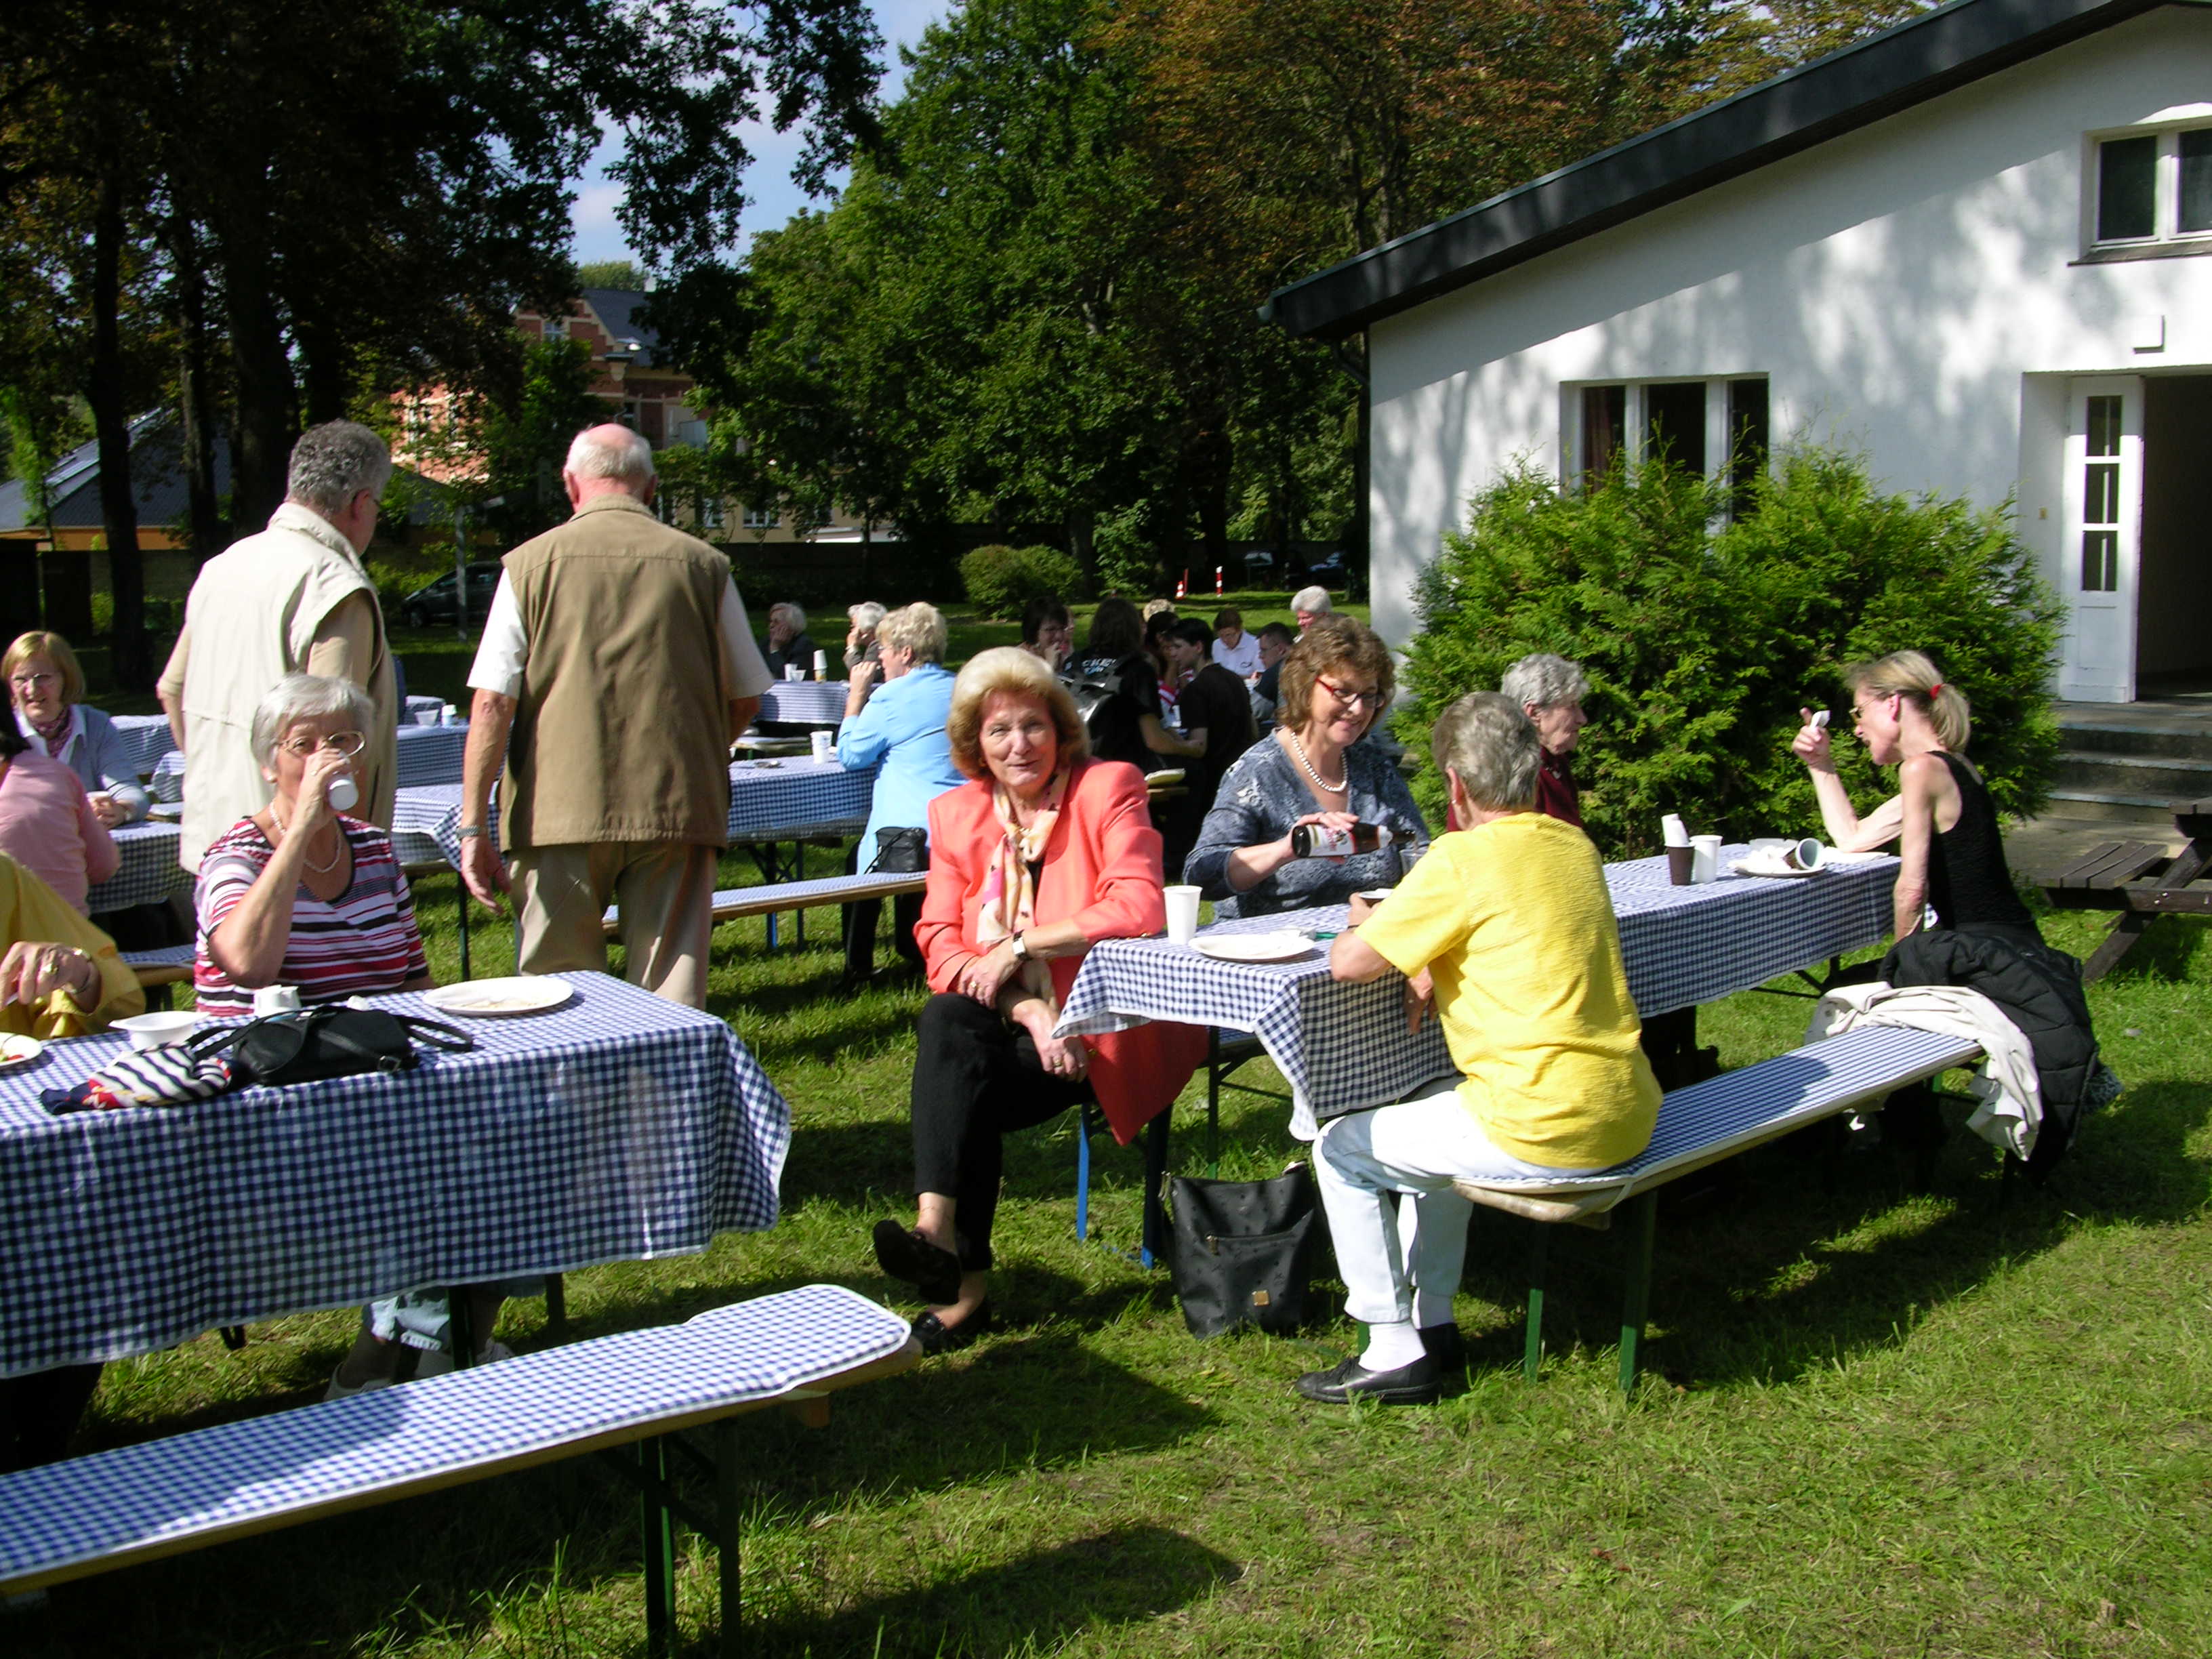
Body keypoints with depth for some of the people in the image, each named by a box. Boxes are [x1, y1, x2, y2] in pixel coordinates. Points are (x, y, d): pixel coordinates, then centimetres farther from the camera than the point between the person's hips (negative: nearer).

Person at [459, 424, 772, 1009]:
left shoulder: (531, 564, 2)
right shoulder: (702, 565, 5)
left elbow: (492, 704, -3)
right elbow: (746, 702, 11)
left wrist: (473, 827, -1)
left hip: (561, 810, 0)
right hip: (677, 812, 1)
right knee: (673, 997, 4)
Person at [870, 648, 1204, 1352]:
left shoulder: (1108, 788, -5)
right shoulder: (956, 815, 7)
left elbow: (1140, 910, -20)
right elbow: (940, 944, -1)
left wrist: (1019, 944, -18)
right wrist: (1028, 1010, -17)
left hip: (1110, 1028, -4)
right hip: (1013, 1022, 4)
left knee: (968, 1088, -27)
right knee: (945, 1019, -29)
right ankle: (948, 1249, -35)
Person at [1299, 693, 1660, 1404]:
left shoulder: (1465, 857, -15)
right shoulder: (1574, 845, 9)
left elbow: (1349, 963, -13)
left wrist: (1369, 924, 9)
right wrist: (1435, 963, 11)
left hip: (1543, 1131, -8)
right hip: (1625, 1114, 8)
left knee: (1342, 1148, 9)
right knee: (1434, 1112, 33)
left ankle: (1395, 1351, 13)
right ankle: (1432, 1320, 35)